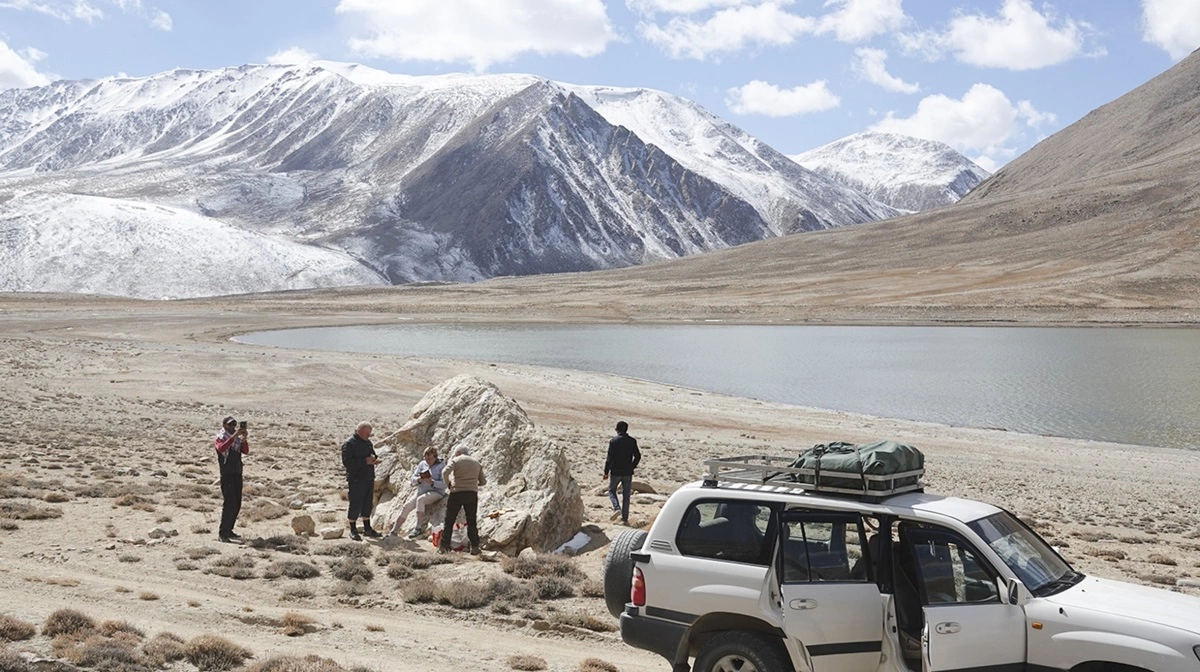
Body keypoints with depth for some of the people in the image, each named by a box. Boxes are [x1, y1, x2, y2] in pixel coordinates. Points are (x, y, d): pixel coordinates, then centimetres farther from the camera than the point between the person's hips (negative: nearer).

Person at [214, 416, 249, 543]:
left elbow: (246, 451, 1)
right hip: (226, 474, -7)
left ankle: (228, 531, 17)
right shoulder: (220, 438, -3)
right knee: (229, 503, -13)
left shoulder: (238, 439, 15)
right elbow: (221, 448, -26)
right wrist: (234, 436, -31)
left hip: (237, 474, 7)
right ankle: (222, 533, -9)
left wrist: (244, 438, -15)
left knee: (237, 504, 8)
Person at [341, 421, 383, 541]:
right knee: (355, 505, -3)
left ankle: (367, 529, 23)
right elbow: (347, 462, -20)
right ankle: (353, 530, 7)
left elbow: (372, 454, 27)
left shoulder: (368, 442, 14)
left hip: (369, 479, 8)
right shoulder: (349, 444, -11)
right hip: (356, 480, -8)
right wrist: (365, 461, -23)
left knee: (368, 504, 13)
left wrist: (374, 460, 2)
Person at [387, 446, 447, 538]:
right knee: (406, 507, -9)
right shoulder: (422, 464, 8)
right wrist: (419, 480, -16)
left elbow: (444, 484, -14)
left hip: (436, 492, -6)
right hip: (421, 491, 6)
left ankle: (419, 527, -31)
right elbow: (413, 479, 7)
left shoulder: (441, 466, -6)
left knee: (420, 500, -34)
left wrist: (432, 482, -29)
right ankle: (394, 532, -4)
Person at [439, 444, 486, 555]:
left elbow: (445, 472, -16)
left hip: (457, 493, -3)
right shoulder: (476, 463, 15)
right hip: (472, 494, 3)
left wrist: (448, 483, 0)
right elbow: (483, 482, 15)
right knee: (472, 522, 10)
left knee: (449, 521, 5)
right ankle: (475, 547, 5)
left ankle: (444, 546, 2)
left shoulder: (455, 460, 1)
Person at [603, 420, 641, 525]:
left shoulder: (613, 441, -10)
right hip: (628, 472, 3)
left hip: (616, 472, -3)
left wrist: (606, 471, -3)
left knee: (611, 490, 17)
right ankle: (625, 519, 9)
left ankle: (617, 508, -7)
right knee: (626, 495, 10)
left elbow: (609, 457, -11)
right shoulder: (632, 441, 0)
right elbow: (638, 456, 3)